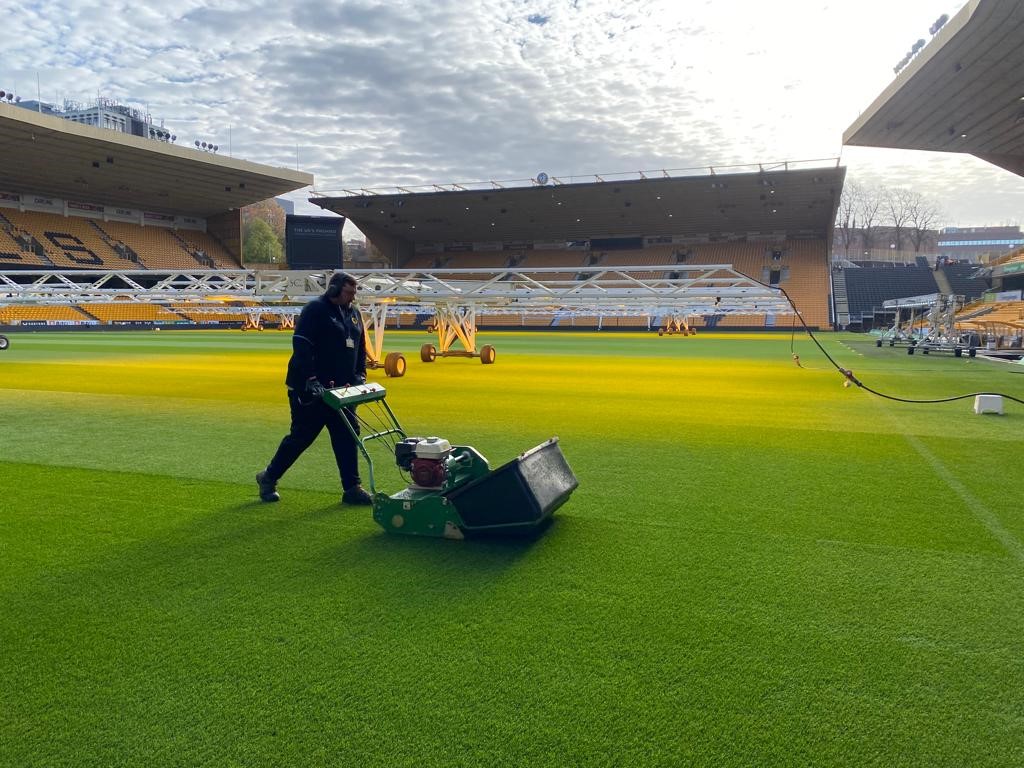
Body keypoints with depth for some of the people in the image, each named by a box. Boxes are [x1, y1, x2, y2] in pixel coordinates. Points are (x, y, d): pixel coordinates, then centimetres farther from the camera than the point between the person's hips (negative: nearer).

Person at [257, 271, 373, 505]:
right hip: (310, 389, -7)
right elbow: (301, 347, -20)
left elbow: (361, 349, 20)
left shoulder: (353, 313, 12)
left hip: (340, 389, 7)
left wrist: (360, 376, 7)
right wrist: (311, 380, -26)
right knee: (302, 436, 1)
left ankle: (352, 488, 9)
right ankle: (268, 478, 21)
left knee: (347, 436, 4)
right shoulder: (315, 310, -12)